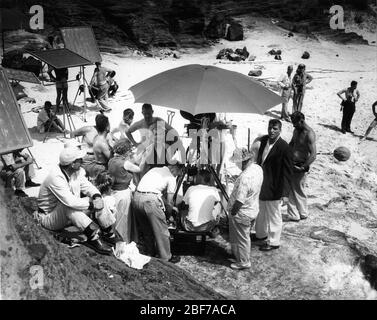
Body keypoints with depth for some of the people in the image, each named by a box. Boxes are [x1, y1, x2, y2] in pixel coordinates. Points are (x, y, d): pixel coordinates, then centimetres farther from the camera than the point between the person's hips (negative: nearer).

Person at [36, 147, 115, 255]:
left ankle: (108, 234, -9)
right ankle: (93, 238, -41)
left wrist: (97, 197, -23)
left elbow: (88, 187, -2)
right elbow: (70, 201, -39)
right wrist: (91, 205, -32)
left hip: (71, 214, 8)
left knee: (96, 200, -9)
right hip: (50, 217, -8)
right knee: (68, 206, -38)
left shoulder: (77, 171, -5)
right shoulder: (55, 177, -30)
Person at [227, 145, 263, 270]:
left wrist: (232, 213, -14)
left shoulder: (245, 177, -33)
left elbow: (239, 200, -28)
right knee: (245, 236, 24)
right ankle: (240, 257, 41)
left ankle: (243, 262, 27)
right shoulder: (258, 169, -6)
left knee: (241, 239, 11)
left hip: (242, 214, -8)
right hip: (253, 210, 8)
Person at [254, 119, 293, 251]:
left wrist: (285, 193, -19)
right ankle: (261, 234, 46)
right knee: (261, 212, 25)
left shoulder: (284, 148, -20)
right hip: (261, 185, 7)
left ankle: (273, 242, 25)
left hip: (274, 189, -7)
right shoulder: (264, 140, 1)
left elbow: (287, 172, -18)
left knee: (274, 215, 9)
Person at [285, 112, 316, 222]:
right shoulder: (296, 131, 7)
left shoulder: (309, 134, -19)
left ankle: (303, 214, 23)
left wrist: (302, 167, -27)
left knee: (298, 191, 4)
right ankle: (293, 215, 21)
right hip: (291, 163, 8)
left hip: (300, 166, -8)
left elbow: (313, 155, -25)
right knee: (289, 190, 10)